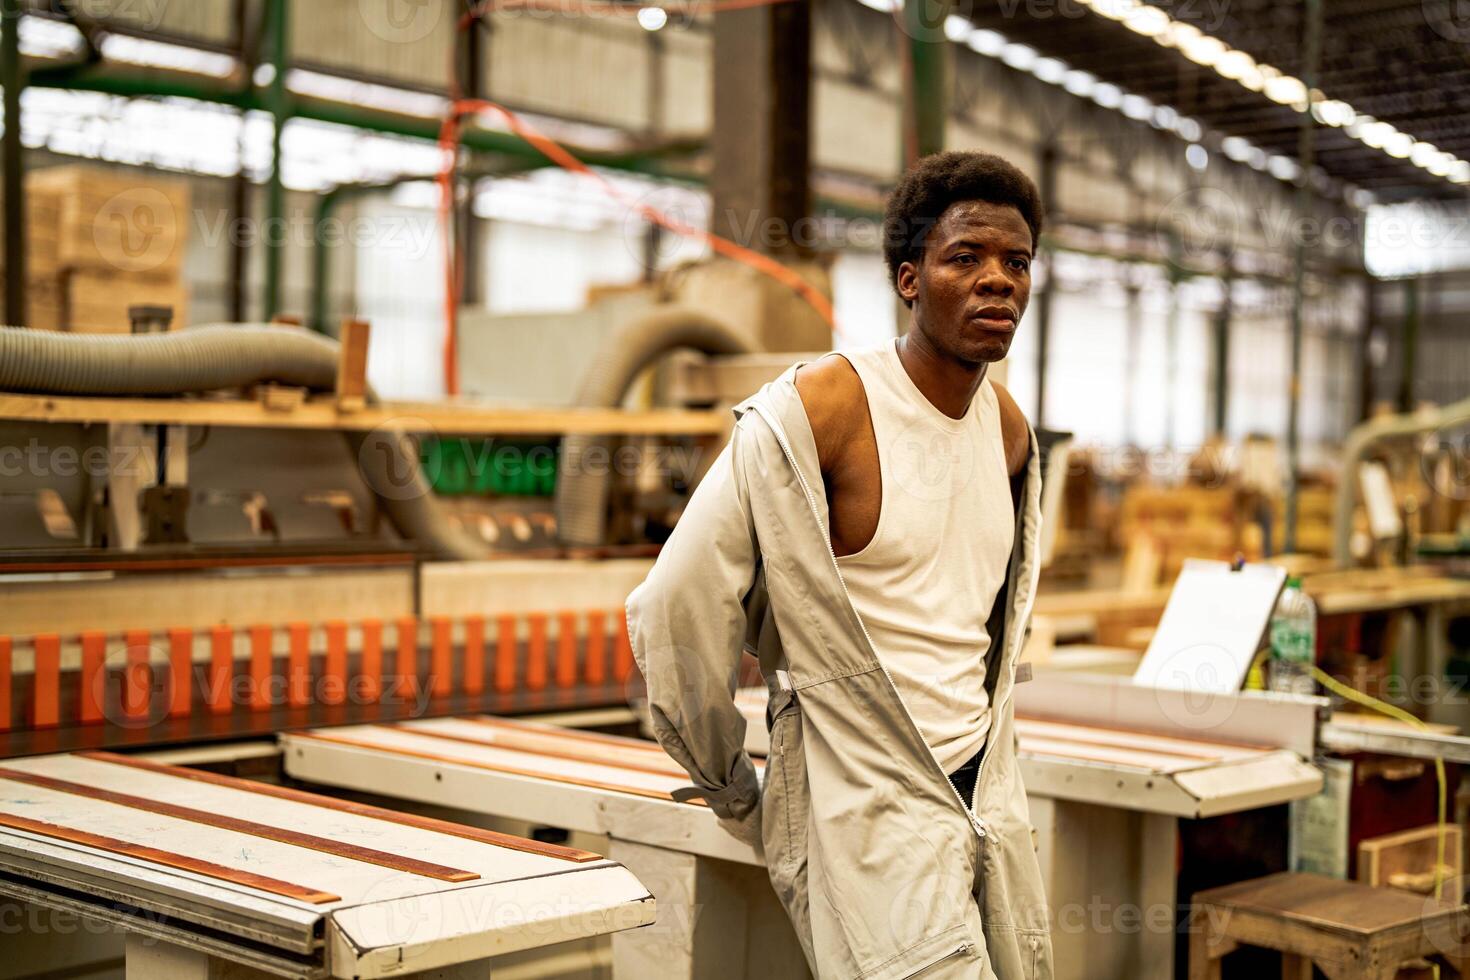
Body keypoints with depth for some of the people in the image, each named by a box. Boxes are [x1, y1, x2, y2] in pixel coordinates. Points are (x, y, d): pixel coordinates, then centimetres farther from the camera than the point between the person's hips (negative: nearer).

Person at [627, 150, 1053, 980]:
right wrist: (740, 796, -5)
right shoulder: (815, 412, -16)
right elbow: (675, 609, -15)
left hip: (990, 798, 7)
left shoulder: (1010, 430, 8)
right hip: (874, 812, -7)